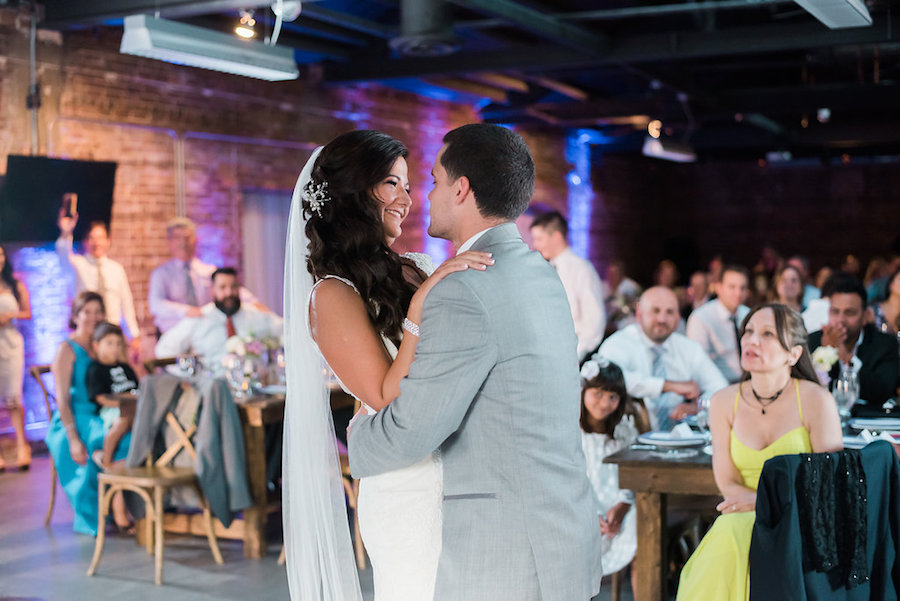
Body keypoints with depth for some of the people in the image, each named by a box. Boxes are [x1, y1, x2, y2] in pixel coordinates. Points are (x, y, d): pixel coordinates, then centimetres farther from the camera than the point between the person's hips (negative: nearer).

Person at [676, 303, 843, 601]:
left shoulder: (816, 401, -6)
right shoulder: (724, 403, 3)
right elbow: (727, 483, 2)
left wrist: (761, 501, -14)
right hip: (740, 523, 3)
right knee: (728, 531, -33)